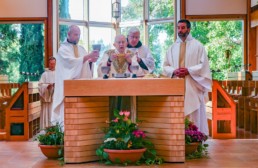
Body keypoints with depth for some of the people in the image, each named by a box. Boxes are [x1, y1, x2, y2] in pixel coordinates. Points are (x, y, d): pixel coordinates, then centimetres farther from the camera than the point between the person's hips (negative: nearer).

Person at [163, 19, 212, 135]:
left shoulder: (197, 46, 4)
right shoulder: (172, 47, 15)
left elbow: (203, 65, -2)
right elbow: (165, 66, 12)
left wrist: (188, 70, -15)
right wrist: (174, 71, -9)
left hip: (192, 86, -3)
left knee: (194, 114, -2)